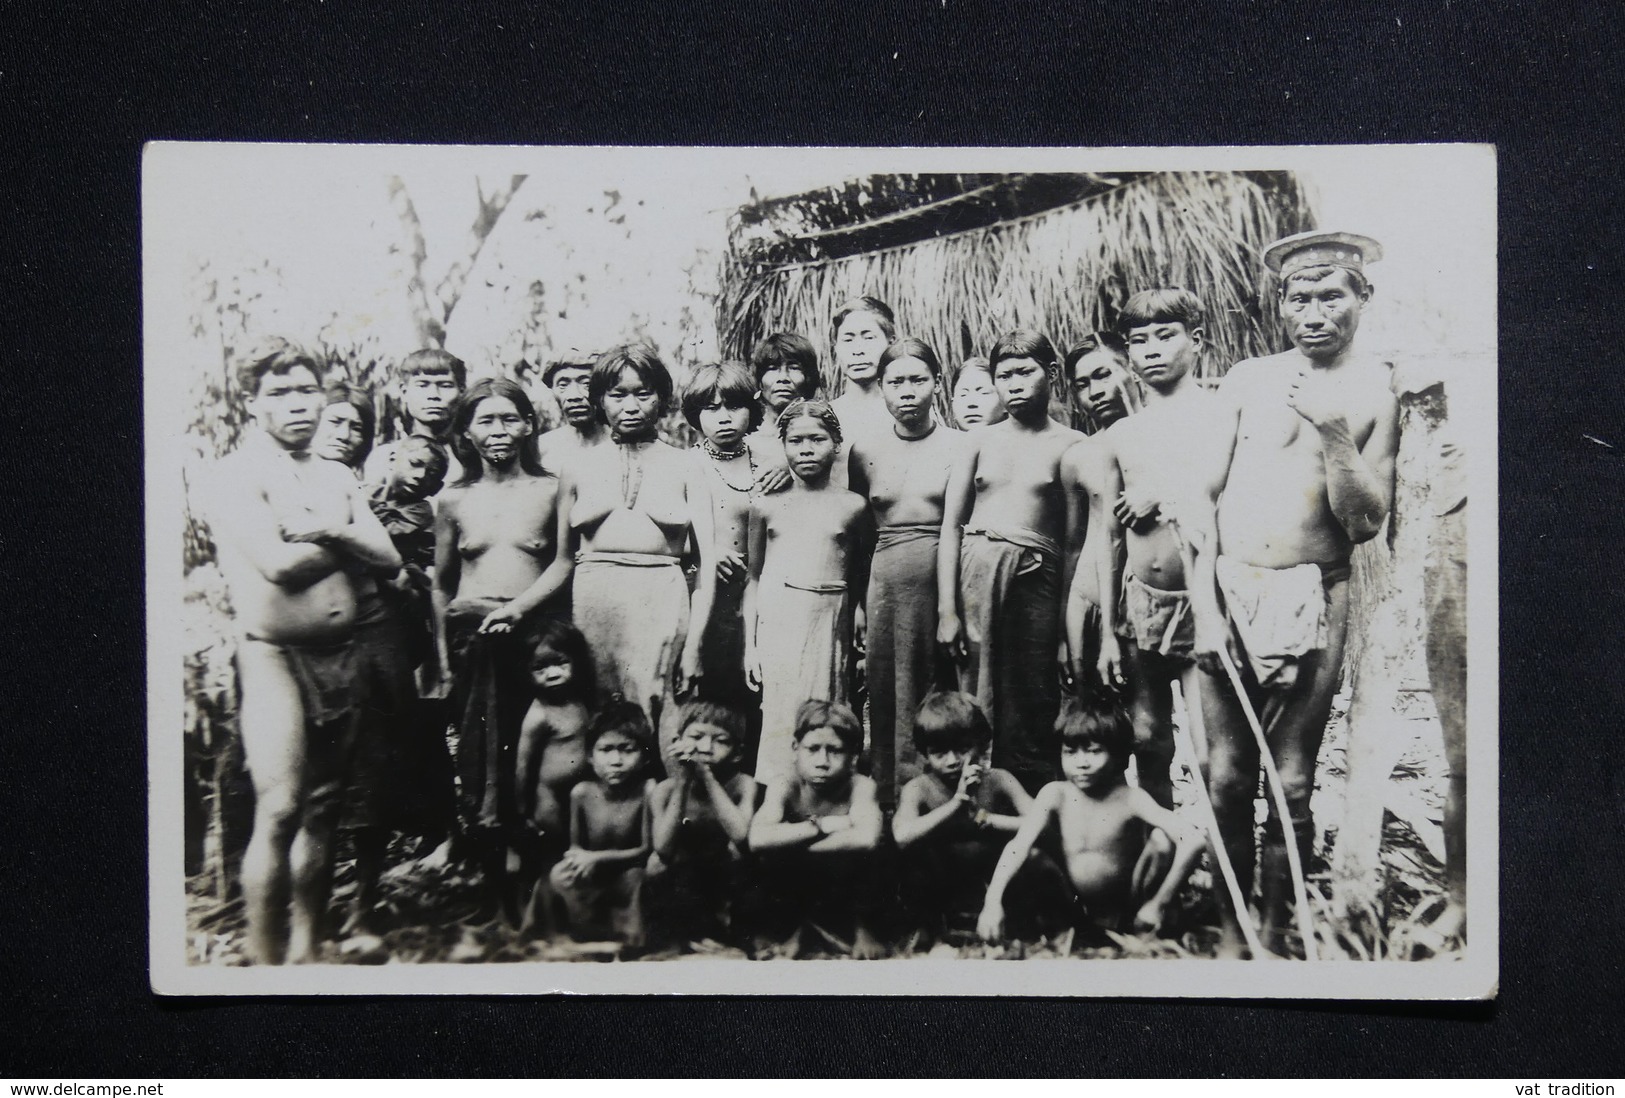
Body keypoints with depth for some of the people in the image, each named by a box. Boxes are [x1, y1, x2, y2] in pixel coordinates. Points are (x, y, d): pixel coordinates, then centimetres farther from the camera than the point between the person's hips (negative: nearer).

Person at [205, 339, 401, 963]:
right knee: (279, 810, -13)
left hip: (340, 655, 7)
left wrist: (328, 531, -10)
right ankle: (265, 964, -5)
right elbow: (279, 564, -19)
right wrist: (348, 539, -3)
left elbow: (388, 557, 7)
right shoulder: (237, 476, -6)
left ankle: (306, 951, 20)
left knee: (323, 810, 10)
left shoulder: (337, 478, 16)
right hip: (274, 655, -6)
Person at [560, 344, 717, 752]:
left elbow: (707, 564, 5)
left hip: (661, 608, -1)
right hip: (591, 606, 1)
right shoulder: (579, 468, 12)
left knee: (658, 731, -6)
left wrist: (694, 644, -3)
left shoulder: (685, 468, 9)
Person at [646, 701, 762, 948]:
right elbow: (664, 850, -28)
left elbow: (741, 835, -34)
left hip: (719, 884, 1)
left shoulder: (743, 785, -16)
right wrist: (682, 782, -32)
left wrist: (707, 777, -35)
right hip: (669, 888, -1)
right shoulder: (665, 790, -15)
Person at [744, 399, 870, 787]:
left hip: (831, 621, 0)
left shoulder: (852, 506, 5)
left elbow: (860, 577, 11)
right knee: (781, 721, -4)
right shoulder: (766, 505, 7)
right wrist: (749, 646, 7)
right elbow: (753, 577, 10)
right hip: (777, 620, 0)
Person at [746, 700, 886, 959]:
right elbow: (758, 839, -38)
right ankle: (791, 929, 0)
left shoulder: (860, 787, -22)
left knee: (864, 852, -29)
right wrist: (820, 825, -36)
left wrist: (793, 845, -38)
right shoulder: (784, 786, -20)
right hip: (793, 892, 1)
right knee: (769, 857, -26)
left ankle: (863, 931, -3)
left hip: (844, 895, -1)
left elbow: (867, 839, -43)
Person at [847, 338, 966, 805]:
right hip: (886, 585, 2)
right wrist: (854, 602, 9)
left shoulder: (959, 446, 3)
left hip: (947, 580, -2)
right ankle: (893, 798, 11)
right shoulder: (865, 451, 10)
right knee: (889, 696, 3)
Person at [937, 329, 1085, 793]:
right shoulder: (980, 441, 12)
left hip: (1038, 578, -1)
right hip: (975, 569, 1)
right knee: (978, 701, 1)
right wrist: (947, 609, 0)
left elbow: (1073, 541, 4)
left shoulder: (1069, 444, 6)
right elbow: (950, 526, 9)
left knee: (1036, 707, -1)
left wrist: (1066, 628, -1)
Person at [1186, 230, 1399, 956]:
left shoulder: (1379, 394, 3)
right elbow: (1204, 493, 4)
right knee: (1226, 776, 2)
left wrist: (1332, 433, -15)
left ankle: (1274, 932, 15)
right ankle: (1231, 930, 15)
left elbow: (1366, 523, -3)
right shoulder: (1247, 380, 7)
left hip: (1312, 602, -1)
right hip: (1229, 590, 1)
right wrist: (1206, 602, -4)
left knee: (1291, 782, 2)